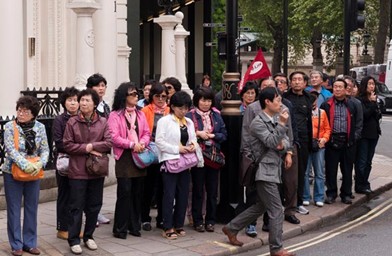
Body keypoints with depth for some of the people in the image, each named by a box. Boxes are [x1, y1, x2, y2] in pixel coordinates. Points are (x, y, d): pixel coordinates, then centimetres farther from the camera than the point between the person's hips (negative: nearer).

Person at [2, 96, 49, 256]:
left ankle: (30, 243, 21)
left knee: (32, 208, 9)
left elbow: (45, 149, -1)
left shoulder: (40, 127, -1)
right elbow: (11, 150, -17)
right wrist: (25, 165, -27)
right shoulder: (10, 126, -9)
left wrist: (40, 164, -21)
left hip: (34, 173, 3)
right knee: (14, 209, 5)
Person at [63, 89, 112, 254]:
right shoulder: (72, 122, -2)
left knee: (94, 205, 10)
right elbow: (67, 145, -6)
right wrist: (86, 149, -14)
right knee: (76, 206, 1)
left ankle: (88, 236, 25)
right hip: (77, 170, -3)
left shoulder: (103, 122, 4)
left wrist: (92, 146, -15)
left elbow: (109, 143, -4)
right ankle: (74, 240, 9)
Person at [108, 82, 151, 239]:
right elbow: (114, 137, -12)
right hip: (124, 157, -5)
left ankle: (134, 226, 17)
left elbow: (146, 133, 10)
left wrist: (142, 143, -11)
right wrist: (132, 144, -17)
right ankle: (120, 228, 0)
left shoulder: (140, 114, 14)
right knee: (124, 192, -7)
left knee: (137, 192, 7)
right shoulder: (115, 115, -3)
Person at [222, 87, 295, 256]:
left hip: (273, 170, 9)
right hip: (264, 171, -9)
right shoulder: (258, 123, -12)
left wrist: (283, 145, -9)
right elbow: (271, 142, -21)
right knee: (277, 210, -6)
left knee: (261, 206, 19)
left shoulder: (275, 120, 14)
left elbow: (286, 141, 13)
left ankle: (231, 228, 30)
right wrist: (282, 125, -28)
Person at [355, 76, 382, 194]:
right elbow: (364, 114, -19)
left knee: (368, 161, 10)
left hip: (373, 134, 7)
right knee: (362, 161, -3)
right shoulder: (360, 100, -10)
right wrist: (372, 103, -20)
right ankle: (360, 186, 3)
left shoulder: (374, 99, 14)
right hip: (363, 135, -7)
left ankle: (364, 183, 17)